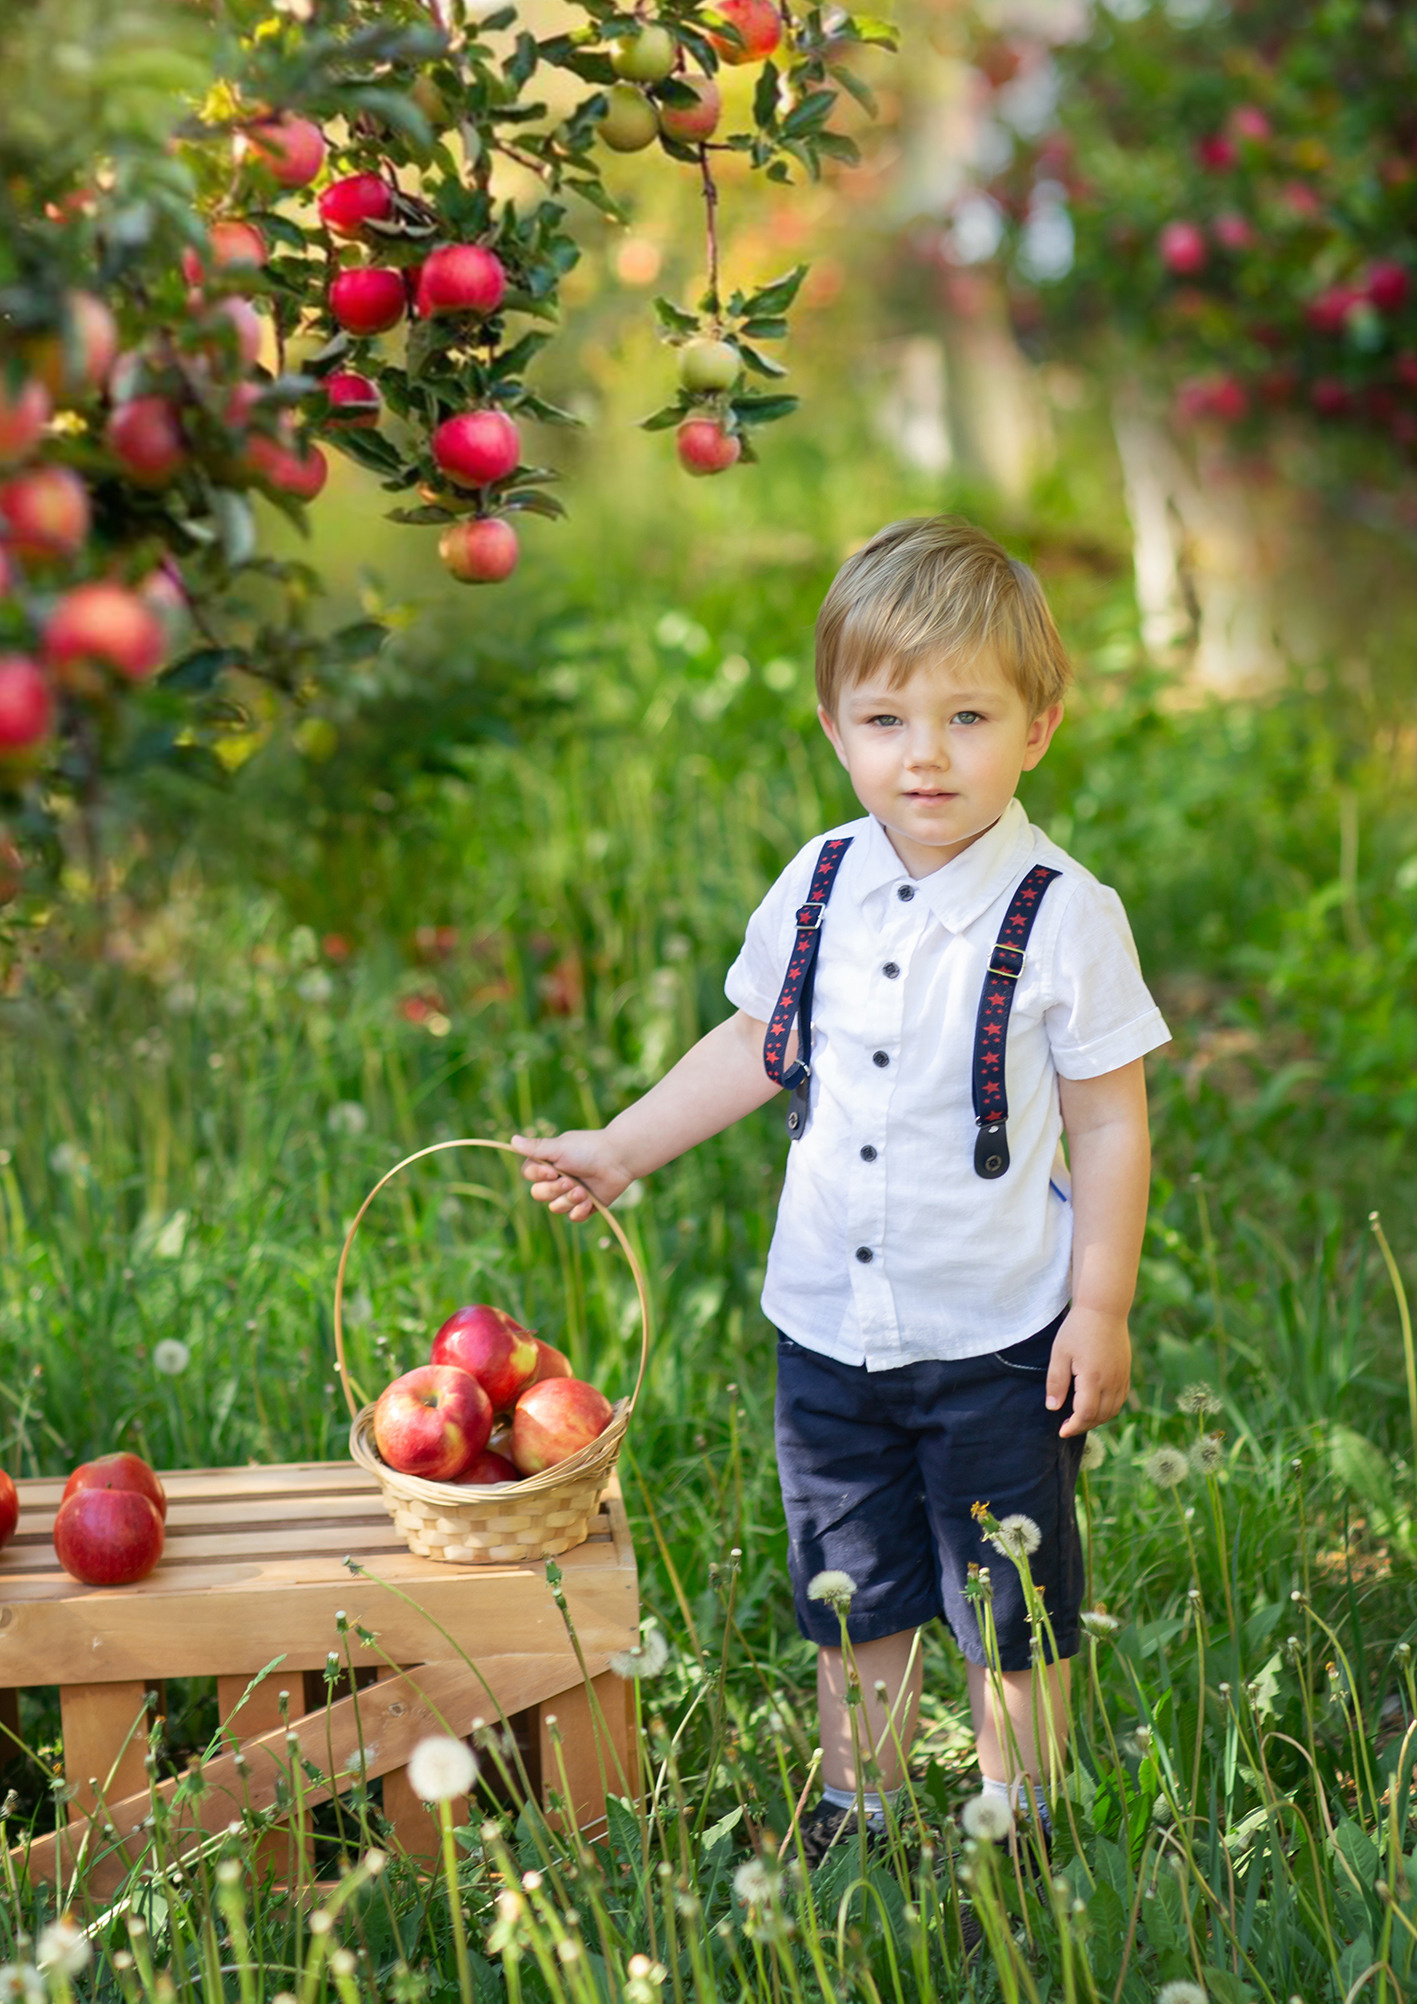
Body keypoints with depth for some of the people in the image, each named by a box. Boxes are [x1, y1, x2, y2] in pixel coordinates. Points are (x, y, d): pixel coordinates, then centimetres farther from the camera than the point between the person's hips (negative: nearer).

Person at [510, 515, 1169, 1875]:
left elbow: (1111, 1123, -9)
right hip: (830, 1326, 4)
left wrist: (1100, 1309, -10)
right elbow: (755, 1047, 14)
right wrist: (619, 1151, 12)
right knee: (854, 1594, 17)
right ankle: (855, 1817, 35)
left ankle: (1013, 1831, 29)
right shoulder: (819, 888, -2)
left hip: (998, 1338, -4)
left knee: (1011, 1605, 9)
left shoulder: (1064, 917, -14)